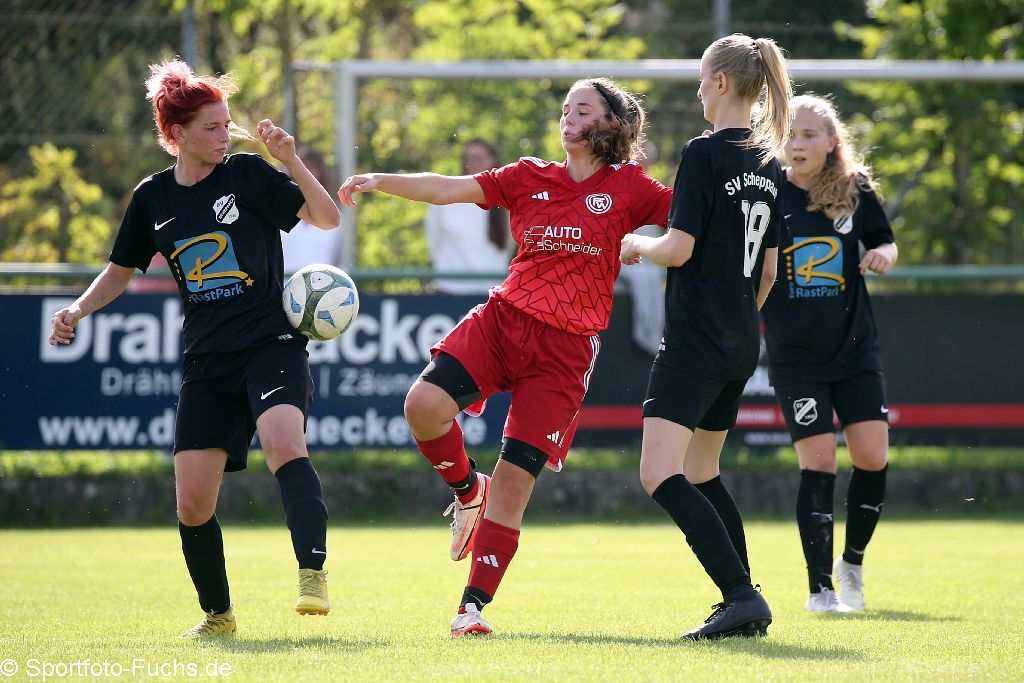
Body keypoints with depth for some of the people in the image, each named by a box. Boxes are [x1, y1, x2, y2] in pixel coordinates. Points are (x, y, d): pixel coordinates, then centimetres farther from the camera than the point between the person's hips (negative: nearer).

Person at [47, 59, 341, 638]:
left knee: (283, 442, -33)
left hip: (271, 344, -4)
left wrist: (291, 161, -20)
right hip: (207, 361, 4)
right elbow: (122, 270, 22)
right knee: (192, 502, -1)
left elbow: (327, 218, -8)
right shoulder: (153, 198, 8)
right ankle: (218, 616, 19)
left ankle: (314, 573, -39)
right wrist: (77, 311, 6)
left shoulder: (247, 175, -2)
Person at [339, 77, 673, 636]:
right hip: (503, 318, 2)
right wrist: (380, 181, -7)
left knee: (515, 481, -7)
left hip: (566, 347, -2)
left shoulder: (628, 188, 5)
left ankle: (473, 605, 3)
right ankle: (467, 489, 7)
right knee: (424, 403, -23)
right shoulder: (529, 178, 10)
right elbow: (446, 190, 3)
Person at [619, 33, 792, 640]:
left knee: (661, 476, -12)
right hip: (742, 343, 9)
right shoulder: (769, 165, 12)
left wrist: (637, 245, 4)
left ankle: (741, 595, -23)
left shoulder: (705, 153, -13)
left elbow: (680, 247, -17)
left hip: (695, 340, -9)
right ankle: (746, 607, 16)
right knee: (702, 474, 20)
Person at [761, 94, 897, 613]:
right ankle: (820, 586, 0)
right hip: (795, 355, -2)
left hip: (856, 350, 2)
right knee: (818, 462, -8)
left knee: (872, 458, -4)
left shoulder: (856, 191, 0)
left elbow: (883, 241, 14)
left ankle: (852, 561, 21)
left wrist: (884, 253, -7)